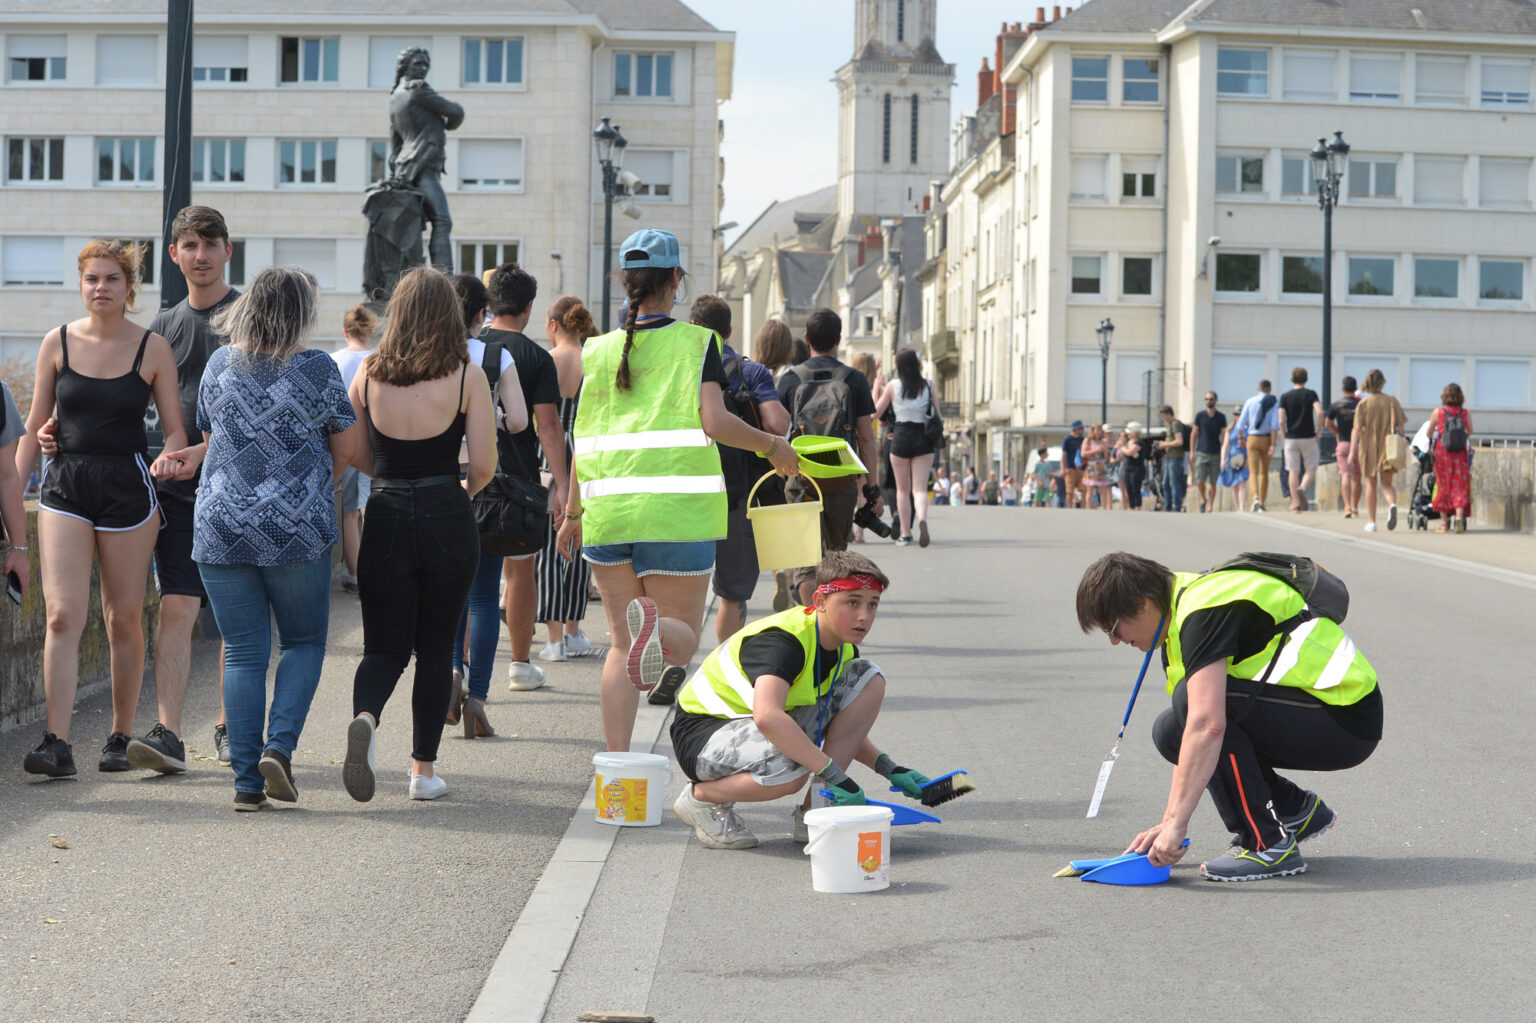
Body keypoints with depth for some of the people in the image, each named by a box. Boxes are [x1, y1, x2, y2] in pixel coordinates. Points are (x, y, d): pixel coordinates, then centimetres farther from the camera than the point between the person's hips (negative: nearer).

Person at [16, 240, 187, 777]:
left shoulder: (153, 348, 0)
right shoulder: (58, 343, 5)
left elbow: (175, 429, 3)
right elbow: (35, 426, 10)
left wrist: (168, 457, -19)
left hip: (127, 488, -1)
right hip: (64, 489, 1)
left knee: (124, 618, 6)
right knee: (63, 614, -11)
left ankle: (120, 738, 19)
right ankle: (57, 743, -14)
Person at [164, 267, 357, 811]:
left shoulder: (219, 364, 4)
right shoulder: (317, 368, -6)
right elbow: (345, 449, 4)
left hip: (220, 527, 3)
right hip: (297, 530, -3)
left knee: (244, 653, 7)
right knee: (304, 641, 13)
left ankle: (247, 781, 3)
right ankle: (279, 746, -6)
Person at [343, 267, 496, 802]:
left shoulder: (368, 373, -1)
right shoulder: (466, 377, -7)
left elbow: (356, 455, 7)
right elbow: (484, 464, -7)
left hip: (386, 519, 1)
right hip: (447, 520, -1)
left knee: (385, 646, 9)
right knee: (436, 647, 13)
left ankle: (365, 717, -23)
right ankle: (424, 769, 15)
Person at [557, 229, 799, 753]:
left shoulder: (598, 350, 8)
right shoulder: (696, 342, 0)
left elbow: (585, 443, 7)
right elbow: (714, 422, -12)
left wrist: (572, 514, 19)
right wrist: (773, 446, 4)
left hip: (607, 512, 3)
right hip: (677, 512, -3)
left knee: (621, 645, 13)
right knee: (683, 629, 7)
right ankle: (656, 630, -30)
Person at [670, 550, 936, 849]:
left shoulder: (845, 649, 0)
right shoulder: (783, 641, -27)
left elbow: (846, 730, 14)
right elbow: (767, 717, -45)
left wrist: (889, 769, -3)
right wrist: (834, 774, -42)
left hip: (772, 734, 9)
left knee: (868, 678, -2)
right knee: (790, 770, -41)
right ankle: (701, 796, -8)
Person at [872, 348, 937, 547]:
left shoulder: (893, 386, -2)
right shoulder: (927, 385, 1)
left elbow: (876, 412, 4)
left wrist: (877, 391, 15)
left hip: (900, 437, 0)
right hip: (923, 439, 0)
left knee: (903, 489, 13)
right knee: (920, 488, -2)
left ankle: (905, 533, 13)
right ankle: (922, 519, -32)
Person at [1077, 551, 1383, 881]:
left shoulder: (1204, 612, -20)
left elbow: (1207, 725, -32)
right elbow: (1195, 734, 13)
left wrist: (1176, 824, -30)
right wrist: (1169, 823, 7)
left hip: (1346, 726, -10)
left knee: (1195, 700, -24)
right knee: (1170, 731, 3)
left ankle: (1269, 845, -16)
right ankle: (1297, 810, 13)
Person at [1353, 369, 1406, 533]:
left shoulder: (1363, 403, -5)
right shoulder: (1392, 401, 1)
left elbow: (1358, 428, -10)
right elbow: (1400, 424, 0)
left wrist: (1353, 450, -10)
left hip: (1369, 447, -1)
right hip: (1388, 447, 1)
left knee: (1371, 484, 12)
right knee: (1386, 484, 8)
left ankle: (1371, 522, 12)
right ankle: (1392, 504, -26)